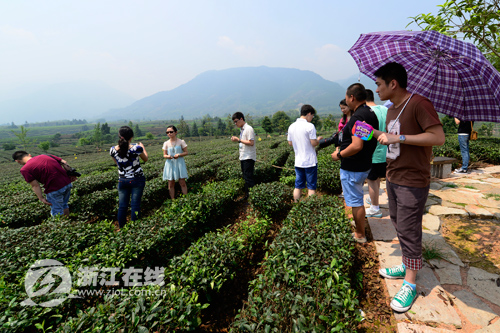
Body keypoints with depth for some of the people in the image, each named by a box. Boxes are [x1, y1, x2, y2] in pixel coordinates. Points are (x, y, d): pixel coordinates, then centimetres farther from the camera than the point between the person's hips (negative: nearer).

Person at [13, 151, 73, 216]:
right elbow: (63, 162, 12)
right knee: (64, 205, 25)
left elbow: (35, 185, -6)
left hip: (55, 189, -7)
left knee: (57, 212, 9)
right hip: (68, 183, 7)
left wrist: (41, 198, 0)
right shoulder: (45, 156, 13)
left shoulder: (25, 169, -2)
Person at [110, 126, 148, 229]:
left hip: (122, 180, 4)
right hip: (137, 179, -3)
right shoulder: (136, 148, -16)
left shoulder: (113, 150, -5)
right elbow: (145, 159, 4)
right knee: (135, 205, 2)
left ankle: (121, 228, 22)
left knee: (122, 206, 11)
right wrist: (142, 147, 21)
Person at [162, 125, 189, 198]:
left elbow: (186, 152, 1)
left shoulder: (181, 142, -1)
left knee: (182, 183, -2)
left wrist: (179, 155, -17)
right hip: (170, 164, 2)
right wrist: (167, 156, -15)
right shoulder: (166, 143, 4)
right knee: (171, 184, 5)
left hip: (179, 163, -2)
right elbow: (164, 155, 9)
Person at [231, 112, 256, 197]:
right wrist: (236, 140, 9)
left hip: (249, 158, -9)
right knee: (245, 177, 12)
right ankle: (247, 195, 20)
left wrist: (239, 140, -17)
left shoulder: (248, 129, -12)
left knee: (248, 177, -9)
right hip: (243, 157, 9)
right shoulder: (242, 129, 17)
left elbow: (251, 143, -20)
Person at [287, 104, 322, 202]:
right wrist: (318, 139, 5)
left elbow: (290, 143, 12)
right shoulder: (310, 126, -13)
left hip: (298, 162, 5)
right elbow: (314, 143, -15)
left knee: (298, 186, 12)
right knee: (311, 187, 5)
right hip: (310, 161, -5)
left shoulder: (291, 126, 5)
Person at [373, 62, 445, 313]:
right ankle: (407, 265, 36)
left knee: (408, 231, -1)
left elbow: (438, 137, -22)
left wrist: (398, 137, -26)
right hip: (393, 179, 9)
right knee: (398, 225, 18)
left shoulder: (418, 104, -14)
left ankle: (410, 284, 14)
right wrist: (375, 133, 7)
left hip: (412, 182, -9)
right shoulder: (391, 109, 13)